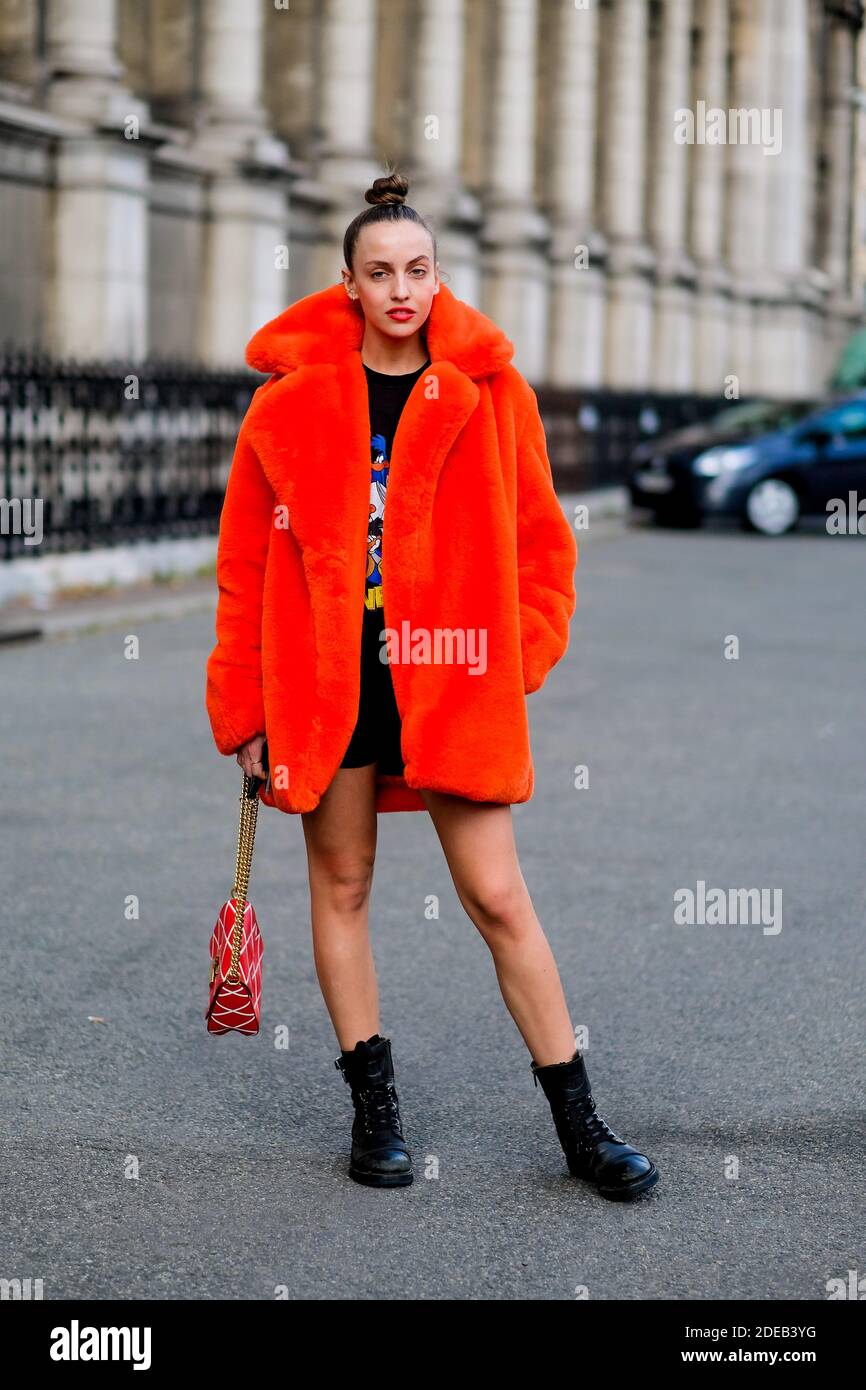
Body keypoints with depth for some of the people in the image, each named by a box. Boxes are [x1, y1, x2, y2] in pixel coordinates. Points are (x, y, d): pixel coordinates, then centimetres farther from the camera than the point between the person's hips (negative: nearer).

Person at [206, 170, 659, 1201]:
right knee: (342, 885, 9)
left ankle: (579, 1124, 9)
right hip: (326, 679, 1)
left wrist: (518, 658, -2)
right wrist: (243, 708, 3)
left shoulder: (492, 394, 1)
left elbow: (540, 542, 8)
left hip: (451, 680, -1)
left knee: (498, 896, -1)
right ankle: (375, 1109, 23)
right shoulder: (291, 402, 0)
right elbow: (245, 563, 4)